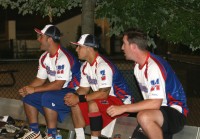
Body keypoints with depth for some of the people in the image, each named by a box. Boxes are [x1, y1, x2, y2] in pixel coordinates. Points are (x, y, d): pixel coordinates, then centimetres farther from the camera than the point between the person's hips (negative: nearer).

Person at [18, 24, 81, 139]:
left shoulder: (63, 57, -24)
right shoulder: (44, 57, 5)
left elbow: (58, 85, -26)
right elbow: (40, 79, 11)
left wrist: (34, 89, -22)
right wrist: (27, 89, -9)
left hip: (72, 92, -9)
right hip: (56, 91, 9)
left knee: (47, 97, -33)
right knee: (28, 96, -1)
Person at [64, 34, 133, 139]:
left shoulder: (103, 66, -26)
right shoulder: (85, 66, 4)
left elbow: (104, 93, -30)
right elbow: (84, 88, 8)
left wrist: (79, 98, -28)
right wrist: (74, 96, -14)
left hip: (121, 101, -9)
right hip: (102, 99, 9)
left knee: (93, 104, -33)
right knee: (75, 104, -1)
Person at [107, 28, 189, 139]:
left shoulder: (154, 66, -22)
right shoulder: (138, 65, 8)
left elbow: (155, 103, -28)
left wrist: (123, 108, -25)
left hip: (176, 113, -9)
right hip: (158, 111, 9)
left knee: (144, 117, -37)